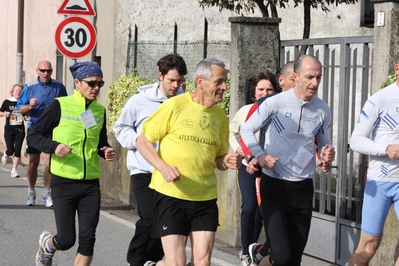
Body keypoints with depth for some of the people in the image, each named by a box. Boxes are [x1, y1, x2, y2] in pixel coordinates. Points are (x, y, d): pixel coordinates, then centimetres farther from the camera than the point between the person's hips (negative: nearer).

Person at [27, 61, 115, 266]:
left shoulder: (100, 110, 7)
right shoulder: (60, 106, -8)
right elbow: (33, 135, -4)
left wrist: (106, 152, 0)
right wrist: (54, 146, -21)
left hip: (91, 183, 4)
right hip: (64, 182, -4)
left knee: (88, 238, -2)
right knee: (66, 240, -2)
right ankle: (46, 244, 34)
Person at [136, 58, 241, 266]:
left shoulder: (220, 117, 6)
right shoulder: (174, 106, -9)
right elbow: (142, 141, -4)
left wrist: (227, 162, -6)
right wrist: (163, 167, -19)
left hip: (205, 198, 5)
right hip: (171, 195, -5)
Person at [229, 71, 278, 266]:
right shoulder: (245, 111, -2)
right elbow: (232, 132, 13)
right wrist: (237, 148, -3)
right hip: (248, 167, 1)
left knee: (262, 210, 6)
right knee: (249, 207, -11)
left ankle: (252, 249, 27)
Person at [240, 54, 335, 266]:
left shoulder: (322, 109, 1)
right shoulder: (275, 103, -10)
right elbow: (246, 130, 0)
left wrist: (327, 159, -7)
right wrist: (260, 155, -16)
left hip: (303, 189, 4)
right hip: (274, 187, -4)